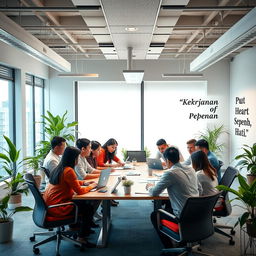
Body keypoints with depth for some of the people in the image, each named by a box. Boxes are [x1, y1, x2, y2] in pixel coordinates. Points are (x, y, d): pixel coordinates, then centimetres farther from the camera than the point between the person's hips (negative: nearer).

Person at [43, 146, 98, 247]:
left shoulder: (59, 168, 8)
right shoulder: (68, 171, -21)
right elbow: (79, 191, -18)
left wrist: (84, 182, 16)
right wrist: (91, 186, -1)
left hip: (48, 204, 10)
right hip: (56, 208, -10)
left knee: (81, 203, 22)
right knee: (89, 209, -1)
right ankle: (81, 237, 8)